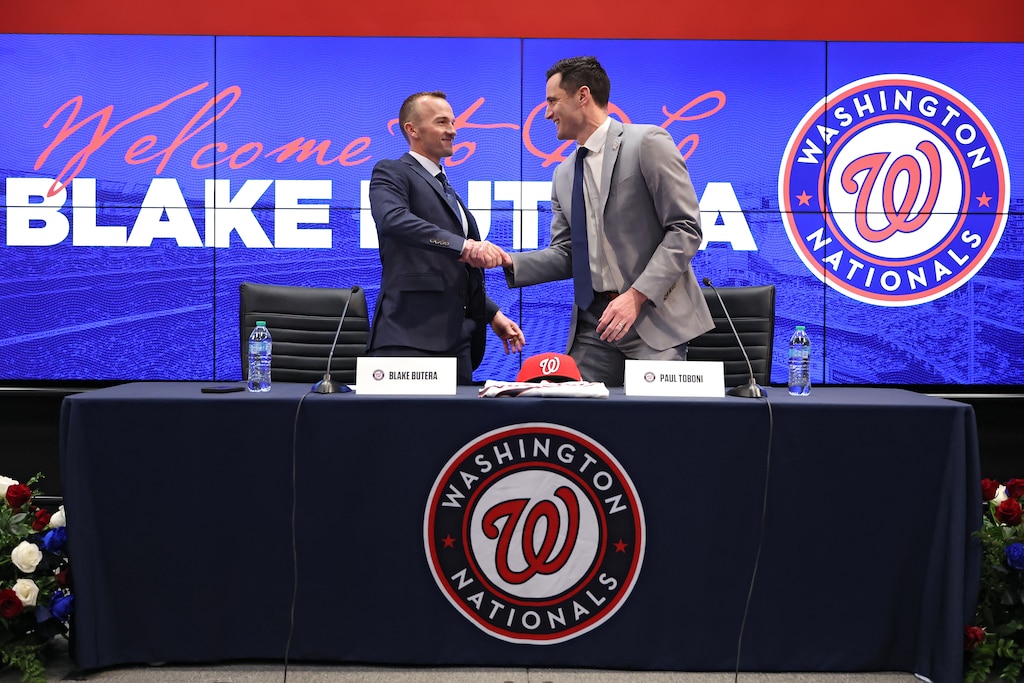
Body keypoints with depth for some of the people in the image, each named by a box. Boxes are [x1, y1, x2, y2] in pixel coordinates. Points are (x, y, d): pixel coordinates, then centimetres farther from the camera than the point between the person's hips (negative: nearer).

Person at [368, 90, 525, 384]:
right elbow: (392, 219, -23)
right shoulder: (391, 173, 1)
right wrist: (463, 245, -29)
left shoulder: (446, 189, 27)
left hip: (456, 337, 8)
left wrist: (492, 314, 24)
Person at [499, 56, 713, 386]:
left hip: (653, 316, -5)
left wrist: (636, 295, -18)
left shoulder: (648, 142, -5)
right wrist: (512, 263, -4)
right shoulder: (564, 175, 16)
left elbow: (685, 229, -10)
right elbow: (566, 254, 15)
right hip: (592, 322, 6)